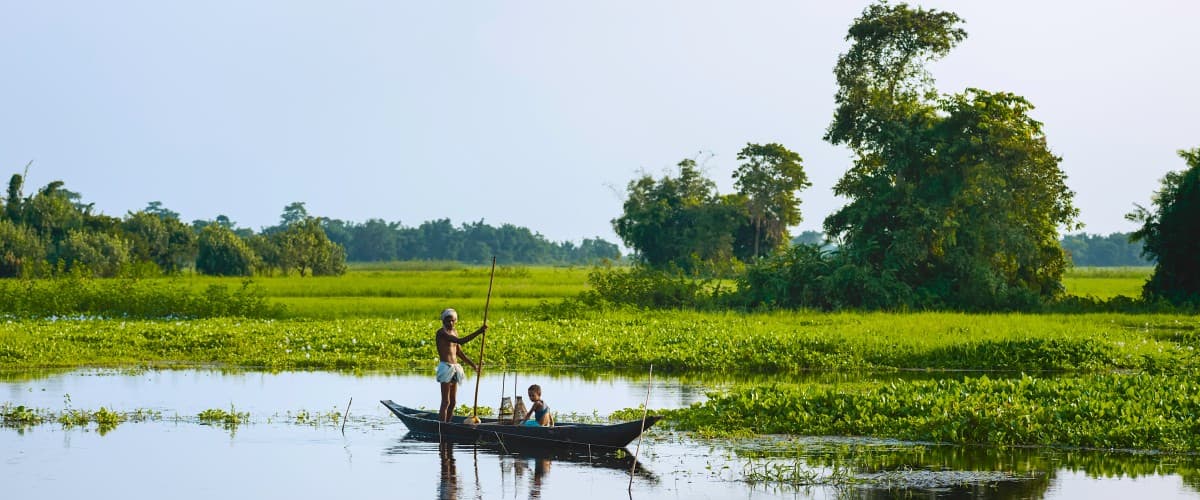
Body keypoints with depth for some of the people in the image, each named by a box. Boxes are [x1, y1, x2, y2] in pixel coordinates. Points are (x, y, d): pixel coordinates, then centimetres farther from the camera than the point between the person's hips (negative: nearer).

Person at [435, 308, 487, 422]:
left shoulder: (454, 332, 14)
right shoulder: (441, 332, -13)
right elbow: (460, 341, -25)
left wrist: (472, 364, 25)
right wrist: (478, 332, -29)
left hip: (454, 368, 9)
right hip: (445, 367, -9)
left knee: (453, 402, 10)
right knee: (446, 402, -11)